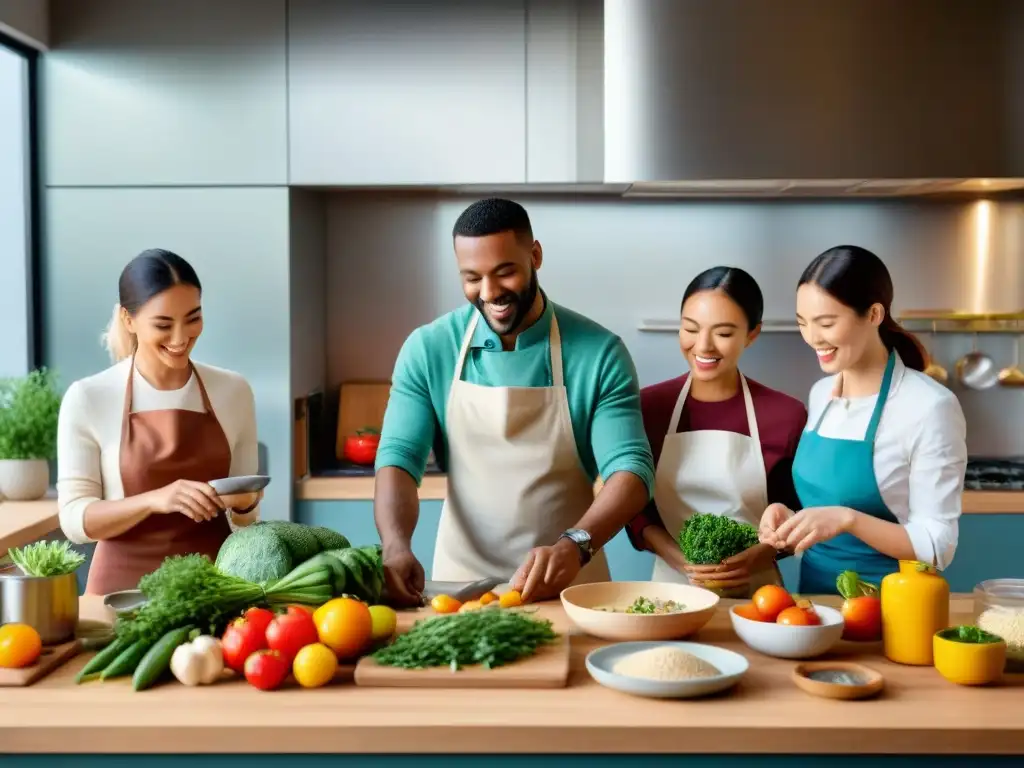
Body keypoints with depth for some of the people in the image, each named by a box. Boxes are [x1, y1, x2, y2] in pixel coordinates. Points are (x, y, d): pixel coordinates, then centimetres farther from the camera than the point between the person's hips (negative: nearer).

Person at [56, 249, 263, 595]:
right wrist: (154, 499, -20)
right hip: (126, 586, -1)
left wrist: (244, 503, -10)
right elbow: (74, 519, -6)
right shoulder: (87, 398, -4)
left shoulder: (234, 391, 2)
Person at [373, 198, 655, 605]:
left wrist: (574, 545, -27)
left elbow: (630, 469, -10)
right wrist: (397, 548, -23)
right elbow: (399, 457, -5)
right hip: (460, 580, 1)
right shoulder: (428, 349, -1)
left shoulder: (599, 353, -6)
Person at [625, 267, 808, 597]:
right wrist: (680, 559, -11)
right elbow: (634, 507, 4)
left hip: (755, 590, -1)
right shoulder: (648, 406, 1)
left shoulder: (786, 415, -4)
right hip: (672, 585, 1)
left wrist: (759, 556, -12)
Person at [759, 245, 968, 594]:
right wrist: (791, 518, -2)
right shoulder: (820, 393, 6)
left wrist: (848, 519, -23)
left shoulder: (930, 407, -12)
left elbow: (937, 548, -11)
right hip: (815, 590, 5)